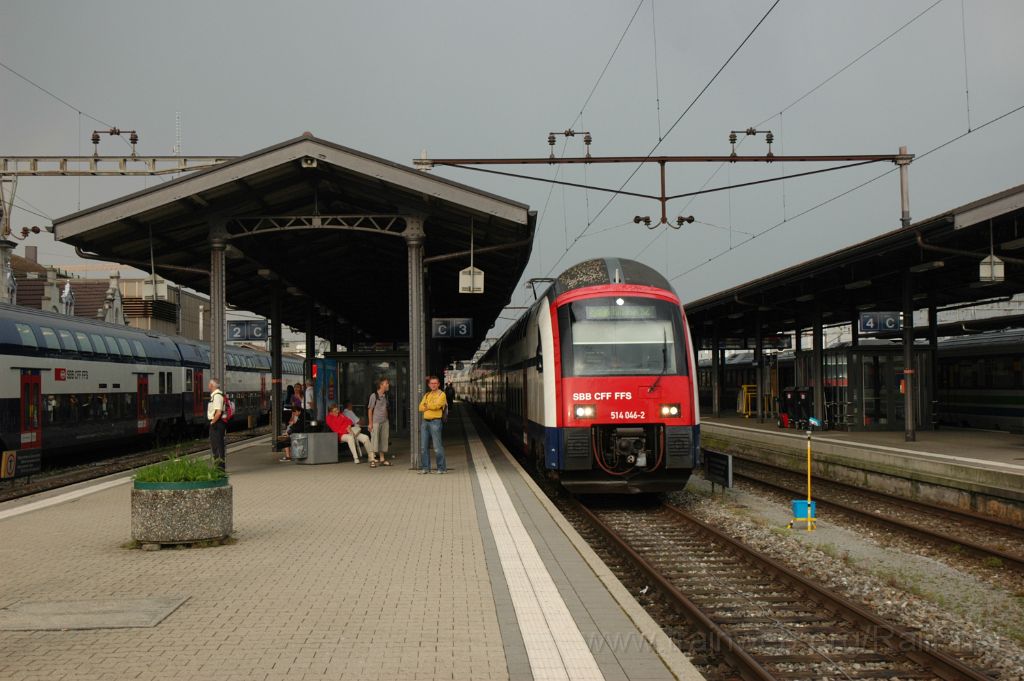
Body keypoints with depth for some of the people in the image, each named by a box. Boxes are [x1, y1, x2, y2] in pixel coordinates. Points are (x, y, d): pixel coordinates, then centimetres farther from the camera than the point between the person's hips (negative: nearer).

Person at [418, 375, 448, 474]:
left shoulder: (441, 394, 1)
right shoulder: (427, 395, 19)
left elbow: (436, 405, -14)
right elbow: (421, 408, 7)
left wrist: (427, 405, 2)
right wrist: (431, 407, -8)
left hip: (435, 421, -6)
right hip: (424, 421, 6)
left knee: (437, 446, -8)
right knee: (424, 446, 5)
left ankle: (442, 468, -3)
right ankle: (425, 467, 11)